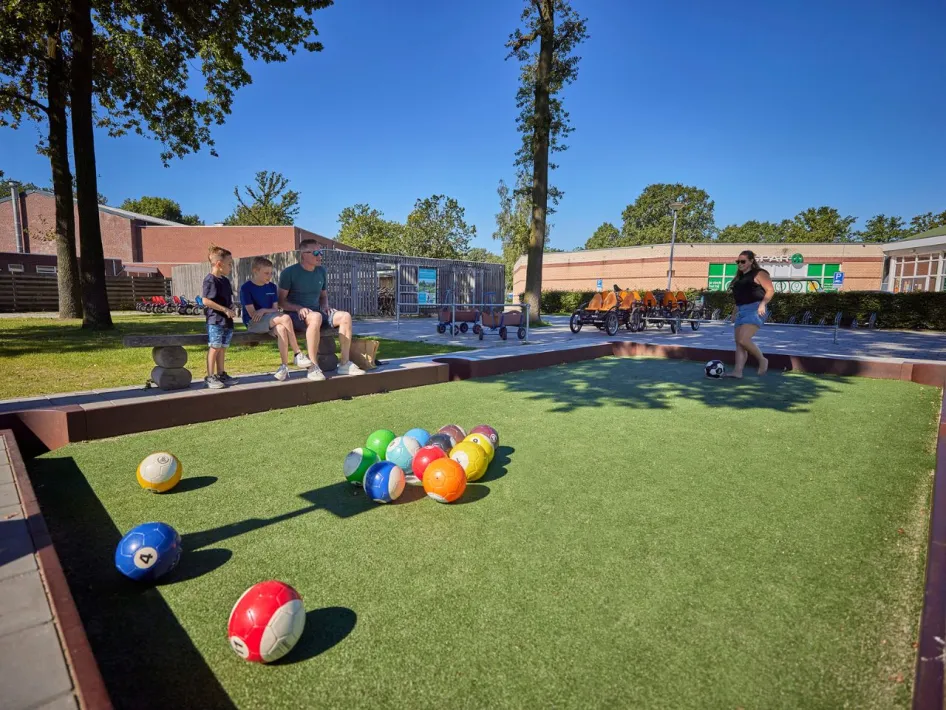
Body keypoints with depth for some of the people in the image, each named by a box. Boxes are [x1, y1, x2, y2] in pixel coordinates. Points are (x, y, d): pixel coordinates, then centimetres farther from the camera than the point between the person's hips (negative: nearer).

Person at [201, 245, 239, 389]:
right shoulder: (210, 280, -11)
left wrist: (231, 310, 4)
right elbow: (206, 301, -17)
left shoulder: (225, 280, 14)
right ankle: (210, 377, 2)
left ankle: (221, 374, 22)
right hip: (215, 319, -8)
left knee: (223, 348, 13)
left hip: (227, 319, 8)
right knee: (215, 347, -5)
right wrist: (225, 310, -18)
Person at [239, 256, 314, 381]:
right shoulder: (246, 288, -5)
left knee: (281, 329, -33)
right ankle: (298, 355, -22)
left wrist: (263, 310, -10)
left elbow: (275, 309, 7)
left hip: (270, 322, 5)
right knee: (285, 318, -29)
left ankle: (285, 365, -30)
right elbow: (252, 313, -12)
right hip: (254, 323, -5)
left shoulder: (272, 287, 11)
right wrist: (268, 311, -8)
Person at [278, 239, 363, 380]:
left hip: (317, 311, 6)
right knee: (315, 317, -40)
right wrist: (299, 308, -22)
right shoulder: (289, 273, -6)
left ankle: (345, 363, -16)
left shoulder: (322, 271, 11)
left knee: (345, 316, -17)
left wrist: (325, 306, -1)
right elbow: (281, 301, -5)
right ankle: (313, 367, -38)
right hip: (296, 315, -6)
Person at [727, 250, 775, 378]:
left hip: (754, 310, -9)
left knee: (743, 340, -20)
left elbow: (770, 290, -10)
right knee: (738, 342, 0)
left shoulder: (758, 274, -3)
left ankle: (762, 360, 2)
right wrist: (735, 312, 22)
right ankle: (738, 371, -3)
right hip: (741, 311, 9)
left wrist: (762, 304, -22)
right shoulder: (739, 277, 21)